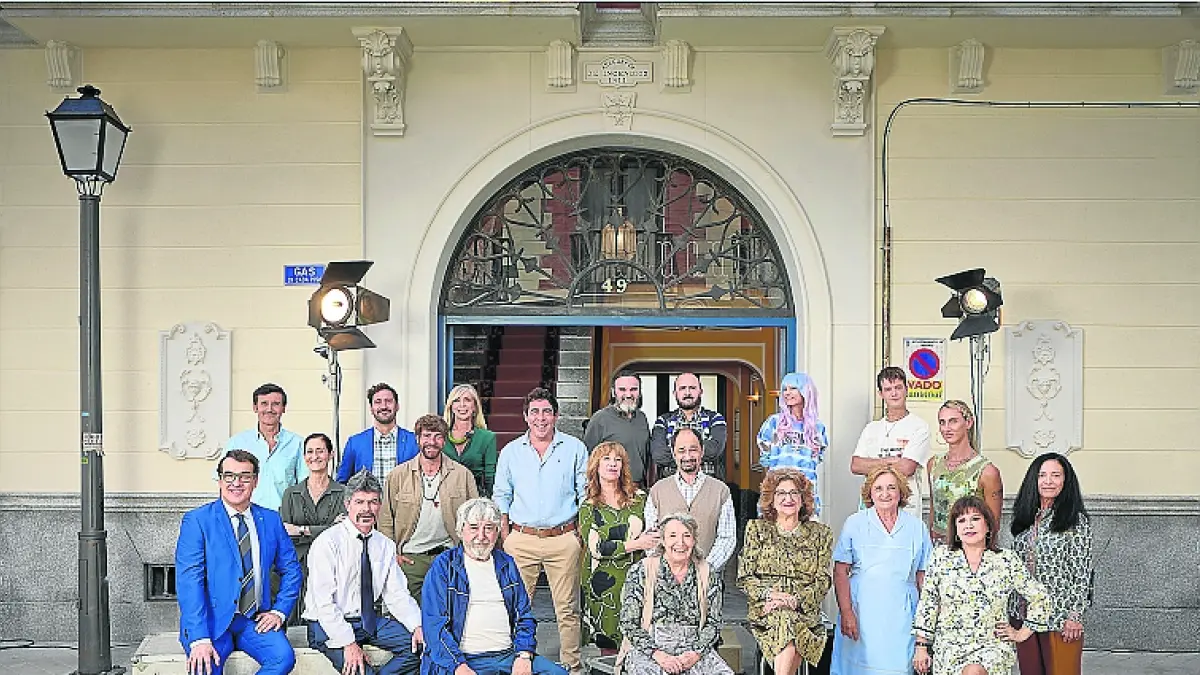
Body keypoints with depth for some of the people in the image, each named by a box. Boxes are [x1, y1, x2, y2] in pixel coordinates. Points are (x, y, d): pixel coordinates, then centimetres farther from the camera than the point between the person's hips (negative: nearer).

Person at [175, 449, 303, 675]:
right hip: (212, 620, -3)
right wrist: (199, 639, -21)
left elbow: (291, 569, 18)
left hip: (255, 621, 4)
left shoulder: (271, 520, 10)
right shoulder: (197, 520, -3)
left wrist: (280, 611, 2)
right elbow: (188, 580, -11)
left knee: (283, 657, -24)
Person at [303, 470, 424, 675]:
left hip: (370, 620, 6)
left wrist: (417, 625, -13)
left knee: (419, 643, -13)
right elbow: (324, 603, -17)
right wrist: (348, 643, -25)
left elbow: (397, 595, 5)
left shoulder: (385, 546, 7)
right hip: (328, 626, -6)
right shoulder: (327, 543, -12)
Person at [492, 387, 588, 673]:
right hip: (521, 539, 1)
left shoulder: (574, 448, 6)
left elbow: (585, 494, 8)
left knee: (567, 608, 2)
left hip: (563, 539, -1)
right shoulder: (510, 451, 9)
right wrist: (504, 532, 5)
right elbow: (501, 495, 15)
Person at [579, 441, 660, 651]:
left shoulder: (639, 498, 8)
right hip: (604, 585, -1)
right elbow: (596, 548, -7)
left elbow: (654, 534, 1)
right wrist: (636, 544, -12)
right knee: (607, 645, 1)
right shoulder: (588, 506, 5)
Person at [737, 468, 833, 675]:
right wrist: (770, 594, -13)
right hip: (764, 611, 0)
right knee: (784, 619, -35)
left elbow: (822, 582, 6)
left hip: (804, 611, 0)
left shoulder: (820, 534, 14)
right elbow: (744, 578, 6)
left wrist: (795, 600, -12)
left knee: (788, 620, -35)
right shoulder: (757, 529, 13)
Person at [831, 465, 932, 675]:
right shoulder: (855, 523, 5)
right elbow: (840, 573, 1)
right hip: (861, 612, -1)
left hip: (902, 616, 1)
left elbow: (923, 577, 12)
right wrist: (846, 612, -9)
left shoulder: (917, 526, 10)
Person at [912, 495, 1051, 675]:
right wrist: (922, 647, 5)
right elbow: (928, 604, 7)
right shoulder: (940, 557, 5)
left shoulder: (1007, 561, 4)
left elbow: (1040, 598, 13)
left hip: (992, 646, -1)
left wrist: (1022, 634, 9)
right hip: (949, 646, 2)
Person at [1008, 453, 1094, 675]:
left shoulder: (1076, 520, -5)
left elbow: (1082, 573, -7)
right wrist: (1012, 611, 13)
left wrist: (1075, 616, -12)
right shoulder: (1025, 517, 11)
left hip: (1060, 615, -5)